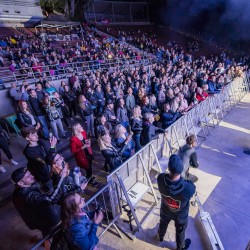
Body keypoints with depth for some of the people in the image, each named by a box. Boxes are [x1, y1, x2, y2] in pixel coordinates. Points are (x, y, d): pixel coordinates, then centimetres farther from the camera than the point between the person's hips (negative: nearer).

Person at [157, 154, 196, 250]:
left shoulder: (160, 179, -37)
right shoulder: (188, 187, -44)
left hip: (165, 211, 3)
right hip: (180, 215, -2)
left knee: (163, 224, 36)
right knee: (180, 232, 32)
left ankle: (161, 237, 68)